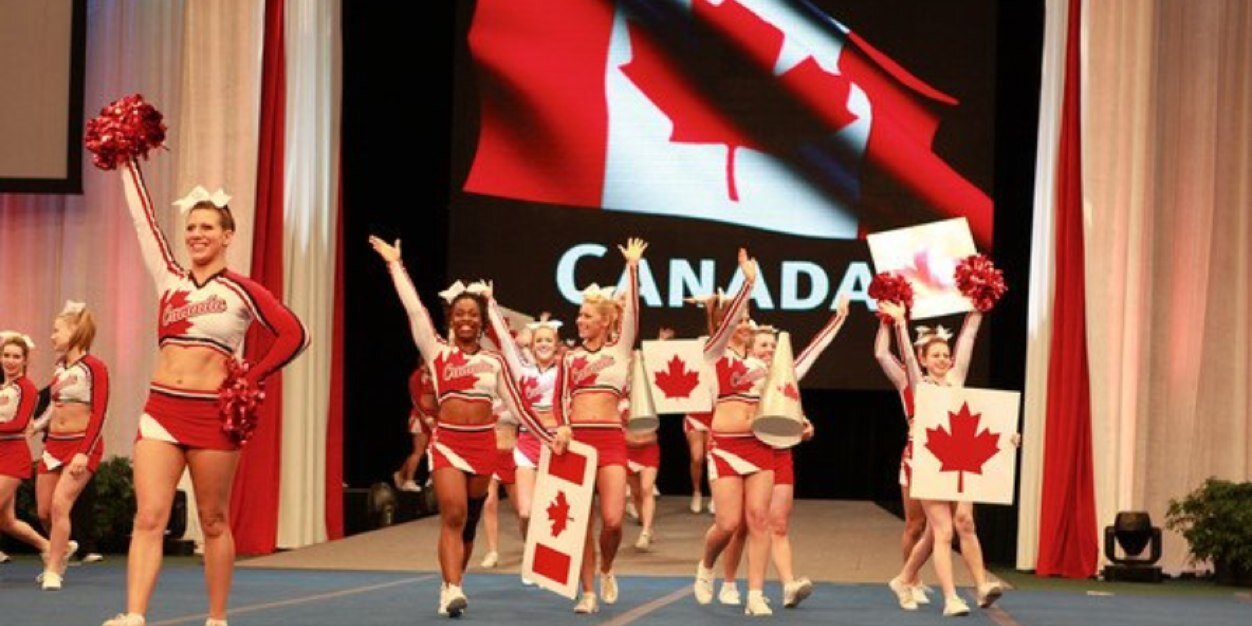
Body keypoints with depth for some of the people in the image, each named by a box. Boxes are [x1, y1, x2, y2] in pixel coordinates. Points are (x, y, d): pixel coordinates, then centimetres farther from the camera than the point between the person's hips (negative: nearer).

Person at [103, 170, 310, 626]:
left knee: (213, 522, 5)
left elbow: (295, 335, 0)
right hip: (161, 409, 3)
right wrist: (128, 163, 18)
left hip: (211, 413, -3)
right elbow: (143, 219, 15)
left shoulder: (242, 291, -1)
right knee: (149, 518, -8)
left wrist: (251, 379, -3)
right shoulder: (169, 278, 11)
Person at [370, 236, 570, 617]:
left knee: (469, 521, 8)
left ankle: (451, 587, 19)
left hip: (483, 443, 2)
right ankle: (452, 590, -24)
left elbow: (517, 407, 9)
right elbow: (414, 308, 2)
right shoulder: (437, 352, 4)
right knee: (453, 515, -17)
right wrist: (395, 264, 4)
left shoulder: (494, 361, 8)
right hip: (447, 441, -2)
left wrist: (550, 437, 3)